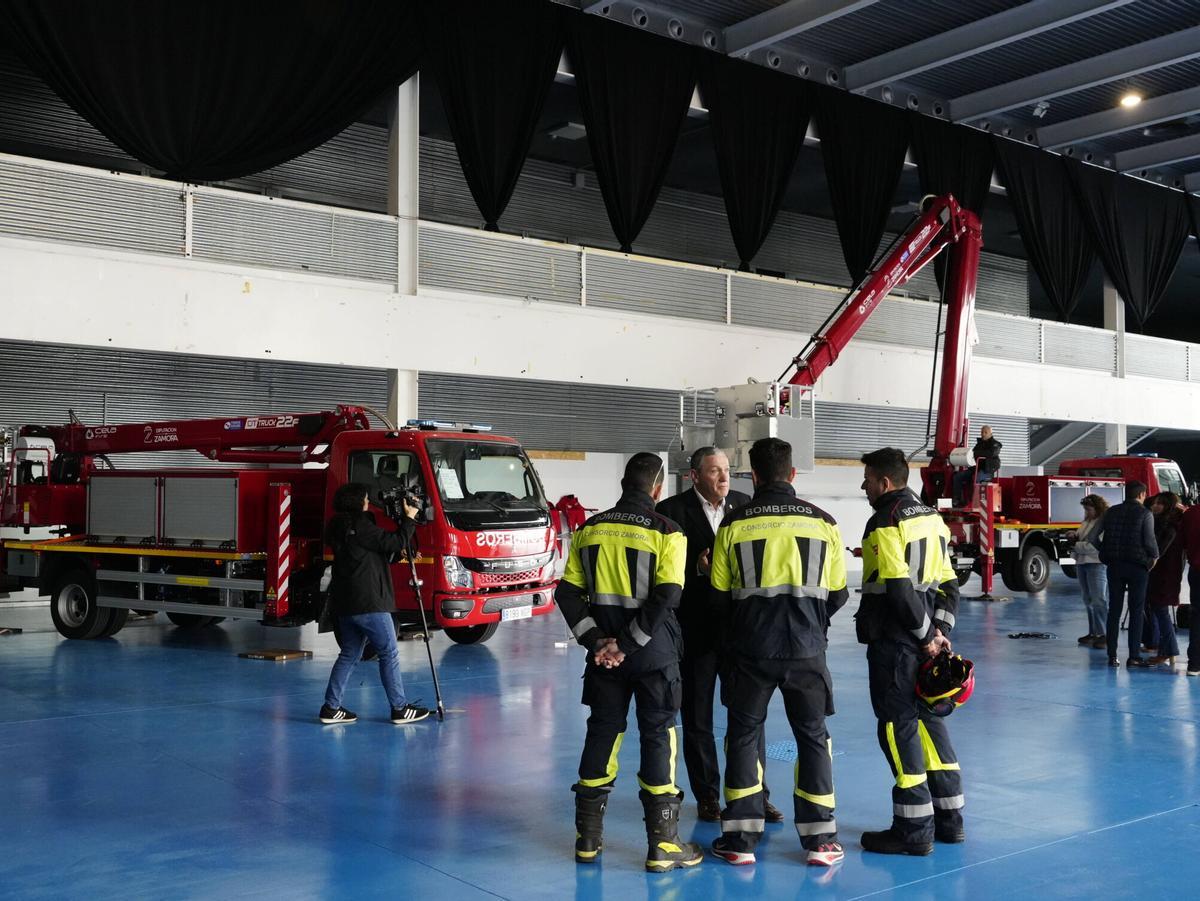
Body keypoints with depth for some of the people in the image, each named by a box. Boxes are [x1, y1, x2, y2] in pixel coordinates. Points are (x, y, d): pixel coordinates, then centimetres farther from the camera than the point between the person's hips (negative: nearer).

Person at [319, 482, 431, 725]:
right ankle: (400, 709, 3)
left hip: (345, 602, 10)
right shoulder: (360, 527, -15)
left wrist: (398, 551, 15)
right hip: (368, 603, -9)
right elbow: (394, 543, -14)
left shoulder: (340, 527, 15)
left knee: (349, 654, 13)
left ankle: (331, 708, 11)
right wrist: (409, 518, -3)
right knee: (389, 653, -1)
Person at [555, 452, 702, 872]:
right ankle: (662, 844, 8)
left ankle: (588, 837, 21)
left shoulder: (589, 529, 4)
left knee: (602, 731, 14)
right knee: (657, 736, 5)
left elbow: (567, 593, 1)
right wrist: (627, 644, -14)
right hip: (653, 653, -4)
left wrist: (596, 641, -3)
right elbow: (665, 598, -19)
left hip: (604, 652, 4)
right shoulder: (666, 532, -9)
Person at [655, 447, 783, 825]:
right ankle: (707, 797, 21)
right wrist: (696, 568, -22)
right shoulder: (672, 510, -5)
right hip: (696, 629, -2)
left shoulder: (745, 505, 6)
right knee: (697, 719, 8)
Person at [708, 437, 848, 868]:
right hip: (806, 651, 1)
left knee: (743, 736, 11)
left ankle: (740, 839, 13)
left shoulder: (734, 524, -4)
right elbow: (837, 595, 6)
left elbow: (720, 596, 2)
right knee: (813, 738, 13)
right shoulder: (823, 522, -1)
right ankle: (820, 840, 16)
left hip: (751, 652, -1)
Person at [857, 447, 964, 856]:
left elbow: (899, 589, -21)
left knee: (899, 728, -2)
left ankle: (914, 829, 2)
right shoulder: (932, 517, 13)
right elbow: (948, 583, 12)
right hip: (923, 642, 9)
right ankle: (949, 818, 23)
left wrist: (927, 635, -13)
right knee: (929, 720, 16)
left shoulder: (885, 523, -14)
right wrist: (939, 630, 5)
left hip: (893, 643, -9)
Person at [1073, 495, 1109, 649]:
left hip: (1097, 564, -9)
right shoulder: (1086, 522, 17)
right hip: (1082, 563, 9)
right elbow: (1081, 538, 28)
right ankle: (1093, 633, 19)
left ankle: (1104, 635, -8)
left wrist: (1077, 546, -13)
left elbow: (1099, 545, -19)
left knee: (1099, 600, -10)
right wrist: (1074, 536, 6)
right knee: (1088, 601, 12)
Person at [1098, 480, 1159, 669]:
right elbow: (1149, 540, -10)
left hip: (1115, 566, 4)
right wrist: (1154, 556, 6)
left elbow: (1099, 538, 4)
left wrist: (1107, 557, 12)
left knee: (1114, 610, 8)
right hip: (1137, 566, -4)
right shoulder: (1145, 514, -7)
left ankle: (1112, 655, 8)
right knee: (1137, 611, 3)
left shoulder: (1112, 512, 6)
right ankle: (1134, 656, 0)